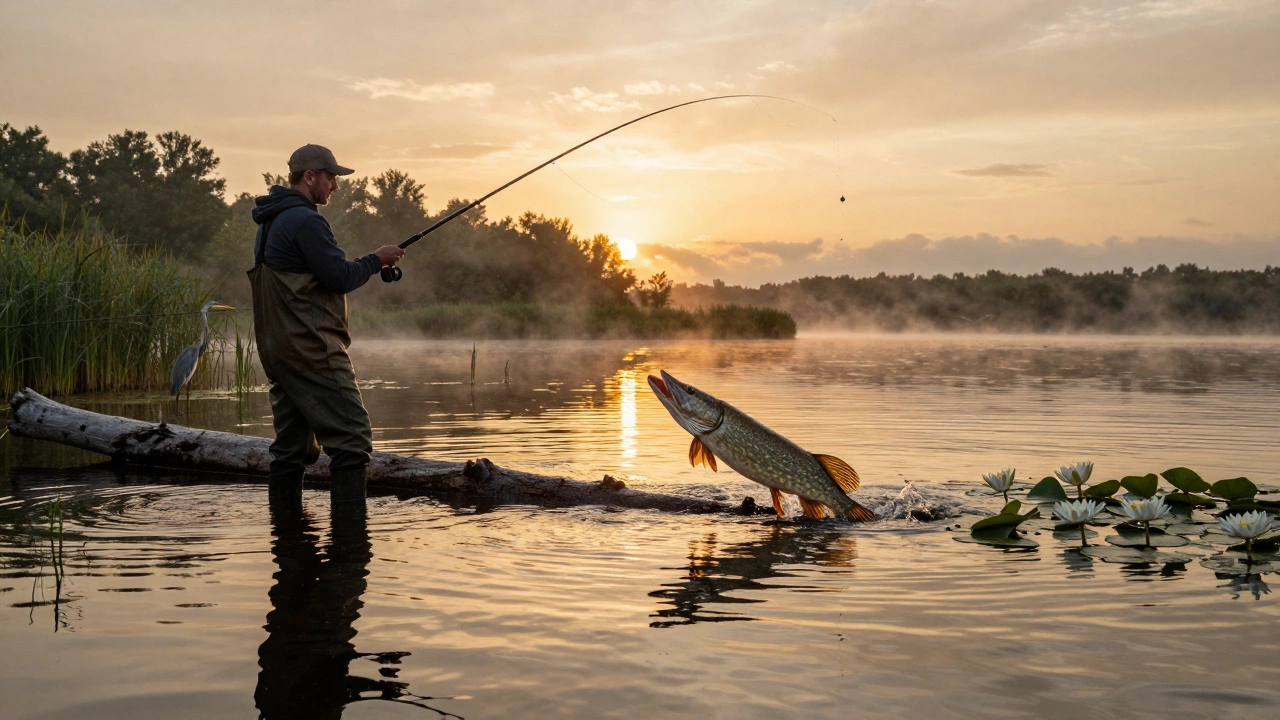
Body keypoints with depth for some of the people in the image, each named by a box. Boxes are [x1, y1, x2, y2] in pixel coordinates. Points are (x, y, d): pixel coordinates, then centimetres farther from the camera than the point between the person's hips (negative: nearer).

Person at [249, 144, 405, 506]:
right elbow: (340, 278, -15)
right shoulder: (306, 221, -13)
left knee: (292, 445, 13)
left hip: (277, 350, 10)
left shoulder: (269, 222, 18)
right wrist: (376, 260, 1)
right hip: (311, 350, -10)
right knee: (352, 439, -8)